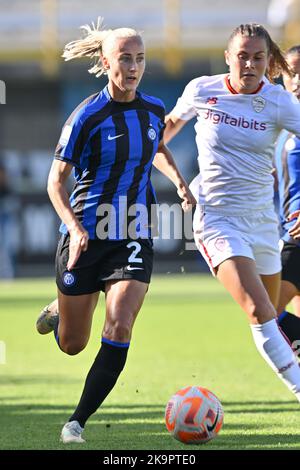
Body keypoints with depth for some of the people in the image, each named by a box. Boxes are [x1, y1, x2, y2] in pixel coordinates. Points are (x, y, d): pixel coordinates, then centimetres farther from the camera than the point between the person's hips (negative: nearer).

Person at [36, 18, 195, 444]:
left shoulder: (154, 110, 2)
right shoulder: (88, 116, -13)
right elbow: (56, 181, -9)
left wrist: (179, 182, 8)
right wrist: (74, 228, -23)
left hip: (134, 238, 3)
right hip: (86, 235, -3)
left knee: (119, 329, -19)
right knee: (72, 345, 9)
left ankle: (78, 421, -8)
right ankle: (58, 309, 47)